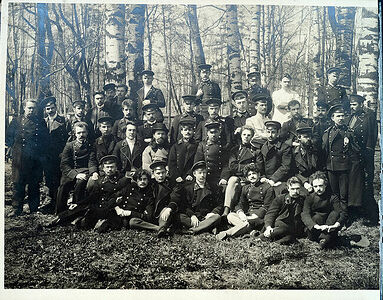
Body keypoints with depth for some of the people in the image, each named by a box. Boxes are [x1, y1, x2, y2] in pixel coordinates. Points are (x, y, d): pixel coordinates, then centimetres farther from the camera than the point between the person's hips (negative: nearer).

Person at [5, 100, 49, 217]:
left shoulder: (41, 122, 10)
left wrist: (43, 154, 4)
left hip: (36, 159, 0)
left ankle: (34, 209, 17)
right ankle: (17, 209, 8)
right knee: (18, 184, 0)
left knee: (34, 185, 6)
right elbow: (8, 138, 10)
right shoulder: (16, 121, 9)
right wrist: (16, 148, 1)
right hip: (20, 159, 0)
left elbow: (46, 139, 10)